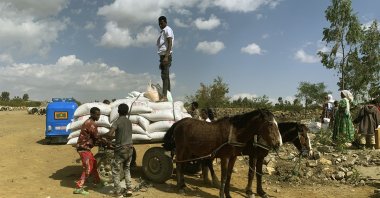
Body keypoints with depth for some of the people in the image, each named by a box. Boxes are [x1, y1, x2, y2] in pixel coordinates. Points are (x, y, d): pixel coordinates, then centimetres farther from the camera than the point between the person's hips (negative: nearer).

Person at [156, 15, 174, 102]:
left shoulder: (168, 30, -5)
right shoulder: (162, 31, 23)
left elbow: (170, 44, -16)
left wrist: (166, 56, -27)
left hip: (166, 55, -10)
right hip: (162, 55, 10)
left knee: (164, 76, -17)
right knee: (165, 76, 10)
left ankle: (164, 96, -23)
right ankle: (168, 96, 14)